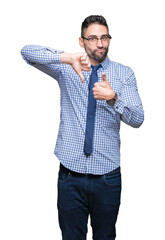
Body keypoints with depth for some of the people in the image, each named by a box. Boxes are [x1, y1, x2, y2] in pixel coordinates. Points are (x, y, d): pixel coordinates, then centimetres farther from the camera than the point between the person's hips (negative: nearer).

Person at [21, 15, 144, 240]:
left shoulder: (124, 74, 2)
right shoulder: (66, 69, 2)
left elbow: (137, 119, -8)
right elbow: (27, 52, -12)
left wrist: (113, 98, -29)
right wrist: (67, 58, -29)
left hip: (107, 175, 0)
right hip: (70, 173, 0)